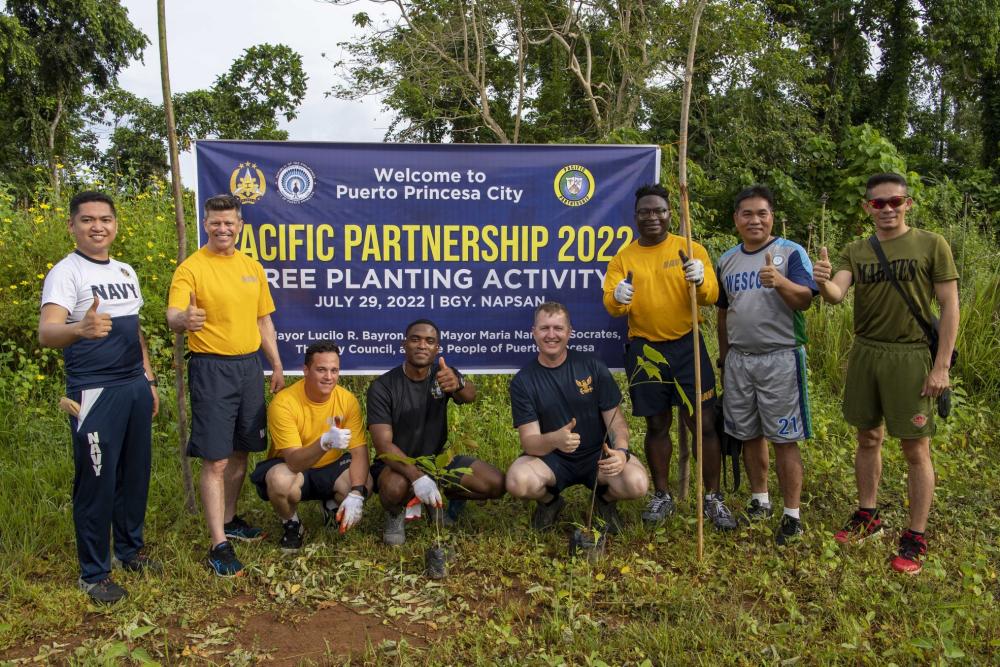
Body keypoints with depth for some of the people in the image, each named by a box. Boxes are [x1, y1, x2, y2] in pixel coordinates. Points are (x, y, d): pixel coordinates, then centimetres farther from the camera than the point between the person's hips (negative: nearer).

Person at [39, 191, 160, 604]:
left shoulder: (126, 272, 12)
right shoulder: (65, 273, -11)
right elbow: (46, 332, -26)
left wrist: (149, 380, 17)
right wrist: (80, 328, -48)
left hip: (135, 388, 7)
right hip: (95, 394, -7)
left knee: (136, 474, 15)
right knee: (96, 482, 2)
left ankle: (129, 549, 33)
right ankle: (93, 573, 16)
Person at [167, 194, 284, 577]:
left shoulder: (252, 268, 11)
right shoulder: (191, 268, -7)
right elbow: (173, 316, -20)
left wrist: (277, 366, 15)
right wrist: (183, 320, -44)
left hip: (250, 366, 6)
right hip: (211, 369, -6)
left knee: (241, 451, 15)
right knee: (215, 460, -5)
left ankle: (229, 521, 33)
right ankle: (219, 545, 1)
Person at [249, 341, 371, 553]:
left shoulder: (347, 400, -16)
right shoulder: (284, 403, -27)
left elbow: (359, 452, -17)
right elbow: (294, 462, -33)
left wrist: (356, 494, -33)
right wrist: (325, 442, -53)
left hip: (330, 467, 3)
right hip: (290, 467, -3)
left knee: (364, 483, -26)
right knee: (281, 481, -38)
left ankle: (332, 505, 11)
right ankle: (291, 525, -3)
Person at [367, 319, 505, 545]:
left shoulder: (442, 373, -5)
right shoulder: (382, 387, -16)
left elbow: (470, 396, -28)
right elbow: (383, 444, -24)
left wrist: (458, 383, -54)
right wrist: (417, 476, -40)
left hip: (438, 457, 4)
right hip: (398, 462, -4)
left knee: (496, 484, -14)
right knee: (396, 487, -39)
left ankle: (447, 497, 14)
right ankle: (395, 514, -1)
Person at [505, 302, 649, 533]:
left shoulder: (592, 366, -4)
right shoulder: (522, 381, -7)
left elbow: (615, 418, -3)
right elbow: (529, 441, -14)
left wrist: (621, 451, -25)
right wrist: (554, 439, -39)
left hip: (597, 454, 0)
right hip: (550, 457, 0)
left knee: (637, 483, -29)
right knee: (518, 482, -32)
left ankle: (605, 500, 9)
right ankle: (549, 501, 6)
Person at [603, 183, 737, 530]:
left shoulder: (691, 249, 1)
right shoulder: (624, 257, 5)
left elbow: (711, 296, -10)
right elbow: (610, 305, -6)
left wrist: (701, 280, -32)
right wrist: (618, 299, -30)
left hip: (687, 345, -1)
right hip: (644, 349, 1)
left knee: (704, 423, -1)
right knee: (657, 424, 10)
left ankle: (714, 499, 13)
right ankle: (662, 497, 24)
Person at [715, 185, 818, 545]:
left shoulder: (791, 252, -3)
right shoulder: (726, 260, 12)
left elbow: (805, 299, -15)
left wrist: (779, 281, -34)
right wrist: (723, 356, 19)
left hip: (780, 357, -5)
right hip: (738, 359, 5)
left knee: (784, 438, -3)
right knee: (749, 434, 12)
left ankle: (792, 515, 6)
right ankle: (759, 501, 27)